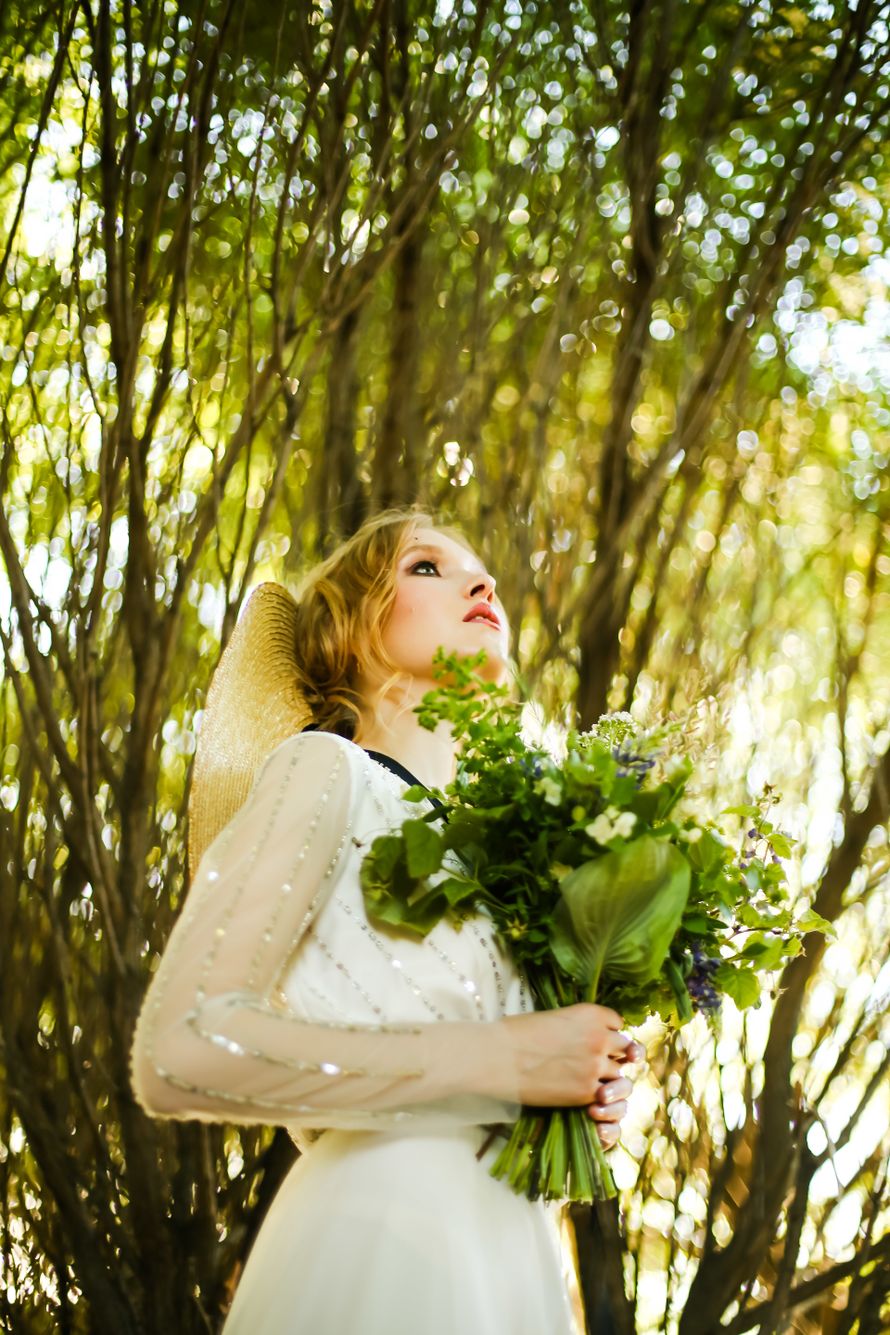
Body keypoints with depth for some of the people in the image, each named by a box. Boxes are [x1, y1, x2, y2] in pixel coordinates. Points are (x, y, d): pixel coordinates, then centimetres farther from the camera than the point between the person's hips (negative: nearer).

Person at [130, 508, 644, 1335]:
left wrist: (587, 1083, 4)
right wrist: (497, 1060, -17)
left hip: (510, 1261, 7)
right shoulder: (323, 768, -5)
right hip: (376, 1257, -7)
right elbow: (179, 1050, -18)